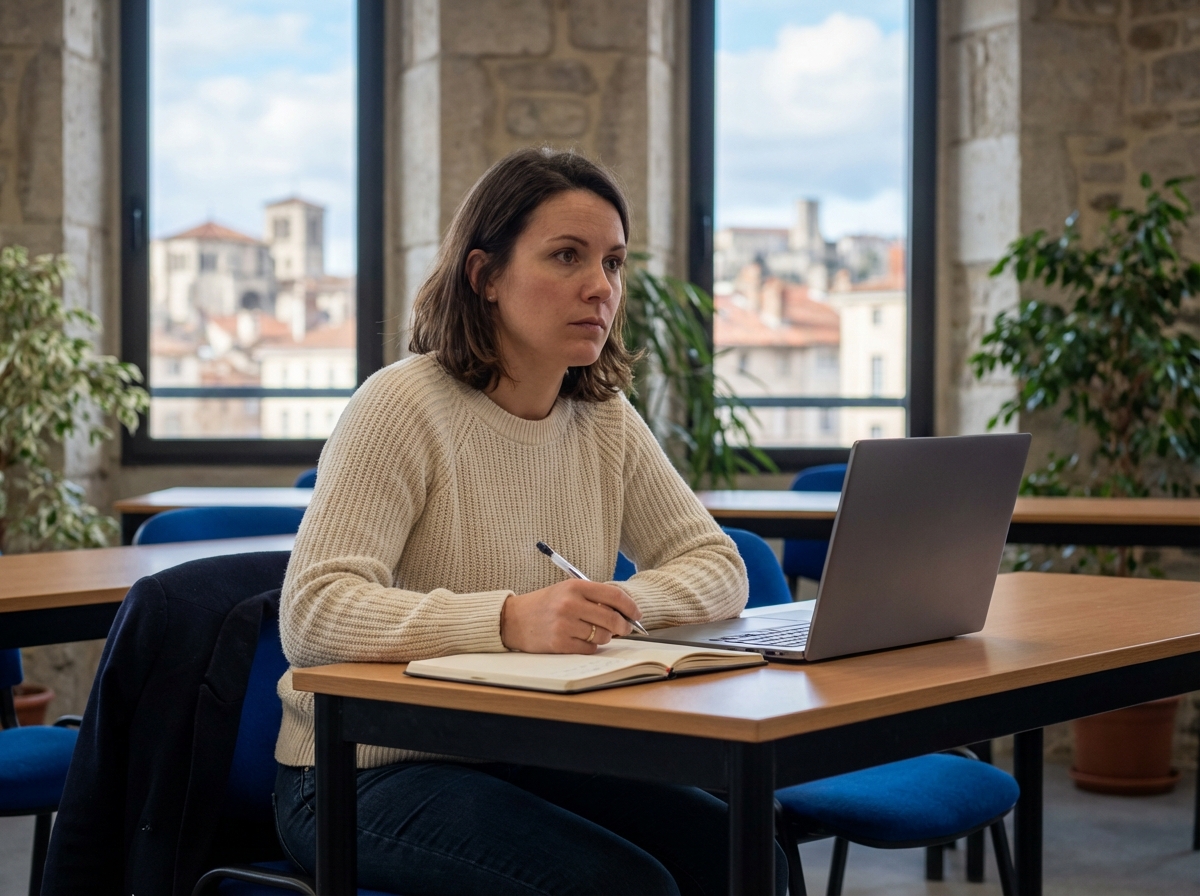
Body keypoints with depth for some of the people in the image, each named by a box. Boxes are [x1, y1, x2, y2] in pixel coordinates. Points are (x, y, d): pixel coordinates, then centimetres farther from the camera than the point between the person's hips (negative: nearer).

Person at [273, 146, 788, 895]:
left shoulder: (605, 419, 7)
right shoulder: (404, 406, -15)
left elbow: (719, 566, 6)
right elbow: (312, 614, -24)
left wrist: (621, 603, -17)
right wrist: (509, 620, -38)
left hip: (528, 760, 6)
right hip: (366, 774, -6)